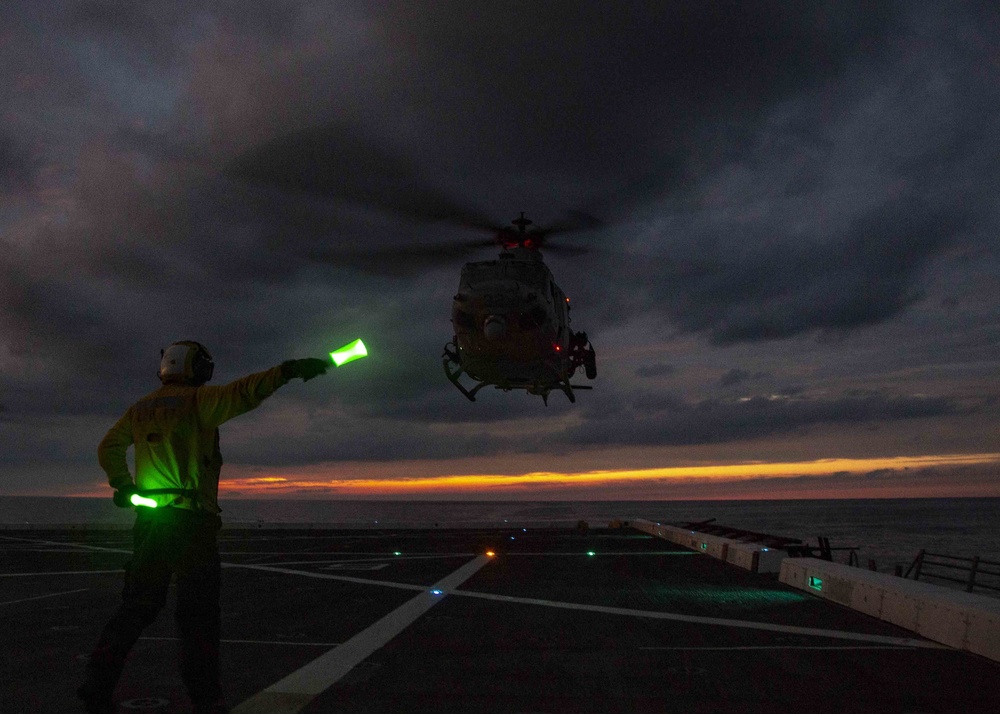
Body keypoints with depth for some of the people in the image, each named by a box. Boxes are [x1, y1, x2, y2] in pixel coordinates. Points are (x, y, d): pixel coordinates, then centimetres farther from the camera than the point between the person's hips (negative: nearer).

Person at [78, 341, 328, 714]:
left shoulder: (141, 408, 14)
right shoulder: (196, 401, -8)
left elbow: (108, 448, 21)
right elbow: (241, 393, -25)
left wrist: (123, 486, 19)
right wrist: (287, 371, -33)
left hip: (148, 519, 7)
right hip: (190, 520, -6)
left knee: (138, 605, 18)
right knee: (198, 613, 0)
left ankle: (98, 682, 17)